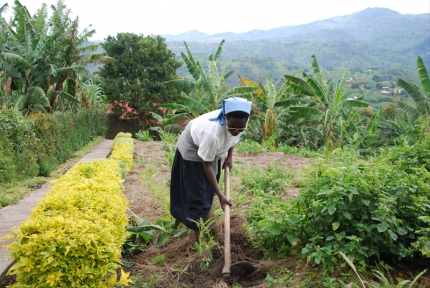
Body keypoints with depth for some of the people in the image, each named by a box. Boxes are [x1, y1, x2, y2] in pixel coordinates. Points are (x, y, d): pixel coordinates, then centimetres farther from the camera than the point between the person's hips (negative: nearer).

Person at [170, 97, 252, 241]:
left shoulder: (240, 122, -26)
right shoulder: (212, 132, -44)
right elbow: (207, 165, -31)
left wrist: (229, 156, -7)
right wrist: (220, 195, -29)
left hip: (212, 148, 6)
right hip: (192, 149, -6)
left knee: (209, 190, 17)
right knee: (197, 195, -6)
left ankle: (204, 218, 38)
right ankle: (200, 239, 1)